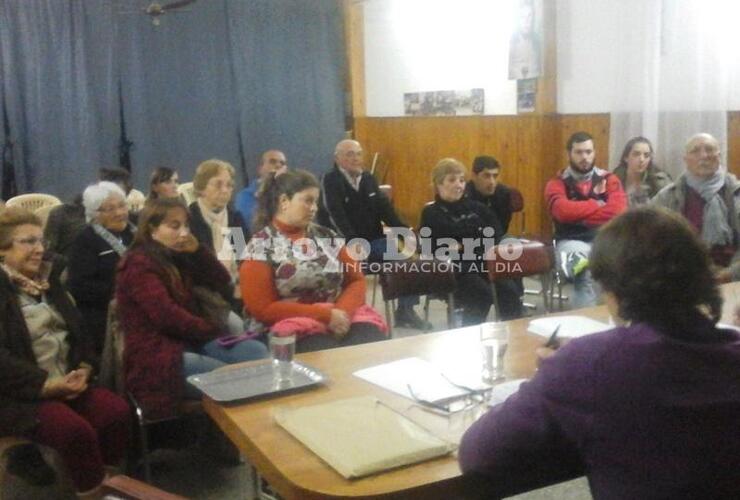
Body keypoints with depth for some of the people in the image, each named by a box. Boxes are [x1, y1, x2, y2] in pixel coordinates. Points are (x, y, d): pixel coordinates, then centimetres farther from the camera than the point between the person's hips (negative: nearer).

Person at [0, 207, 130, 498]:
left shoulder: (48, 279, 15)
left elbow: (76, 328, 15)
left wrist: (83, 369, -4)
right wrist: (46, 384, -21)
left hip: (67, 382, 6)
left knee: (117, 412, -20)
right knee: (76, 429, -30)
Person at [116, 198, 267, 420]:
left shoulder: (177, 257, 16)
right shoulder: (139, 264, -9)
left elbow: (222, 284, 14)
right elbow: (165, 315, -19)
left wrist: (197, 250, 2)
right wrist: (214, 330, -10)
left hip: (193, 341, 8)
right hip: (158, 353, -8)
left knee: (257, 352, -15)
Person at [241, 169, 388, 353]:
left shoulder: (325, 236, 13)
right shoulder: (260, 247, -2)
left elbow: (356, 280, 12)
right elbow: (263, 308, -8)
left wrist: (343, 311, -11)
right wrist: (325, 315, -14)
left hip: (340, 318, 4)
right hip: (293, 329, -4)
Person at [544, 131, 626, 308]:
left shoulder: (609, 179, 11)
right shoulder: (557, 183, 6)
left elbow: (618, 210, -7)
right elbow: (563, 211, -15)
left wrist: (578, 215, -8)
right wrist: (597, 205, -6)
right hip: (572, 241, -2)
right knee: (586, 275, -34)